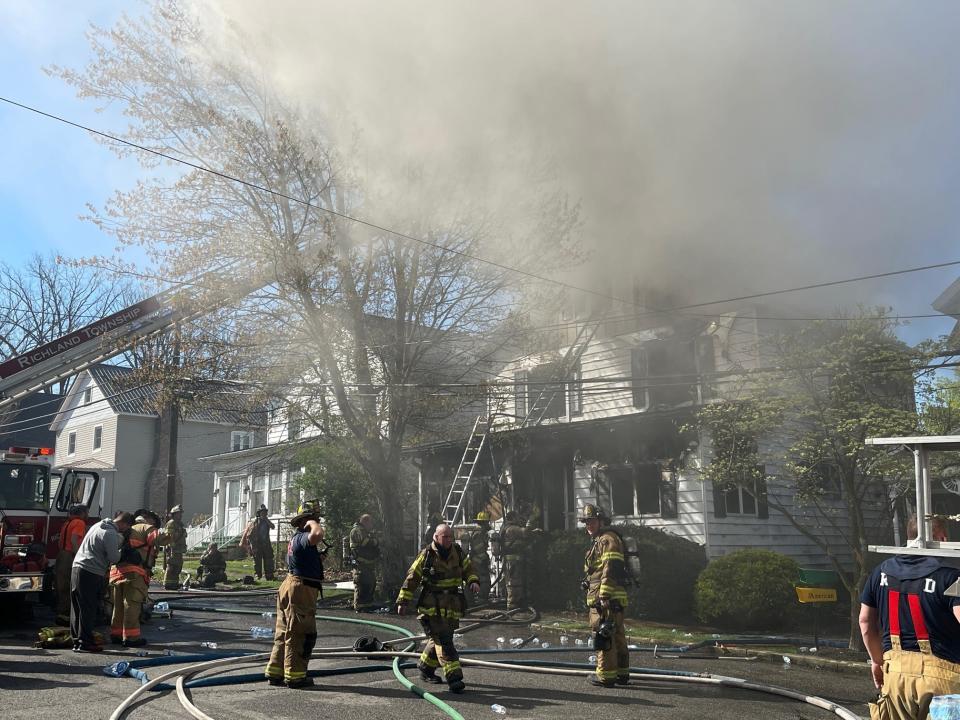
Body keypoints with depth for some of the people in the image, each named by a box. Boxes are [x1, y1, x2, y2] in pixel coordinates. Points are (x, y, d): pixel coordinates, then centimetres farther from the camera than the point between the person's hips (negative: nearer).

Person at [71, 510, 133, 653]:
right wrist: (121, 550, 7)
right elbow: (114, 558, -13)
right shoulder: (111, 534, -14)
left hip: (77, 568, 9)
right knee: (88, 609, -3)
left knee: (77, 608, 12)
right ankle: (85, 643, 0)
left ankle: (77, 641, 19)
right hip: (91, 573, -9)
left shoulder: (98, 526, 17)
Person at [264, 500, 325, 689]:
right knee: (300, 634, -2)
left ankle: (275, 673, 20)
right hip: (301, 589, -10)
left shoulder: (296, 538, 17)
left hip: (290, 587, 11)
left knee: (284, 633, 14)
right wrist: (312, 523, -20)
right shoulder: (302, 537, -17)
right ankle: (294, 676, 3)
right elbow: (317, 534, -40)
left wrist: (318, 558, 19)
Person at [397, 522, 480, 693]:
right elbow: (412, 578, -1)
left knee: (439, 639, 14)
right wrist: (403, 601, -2)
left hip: (452, 605, 5)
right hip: (432, 605, -5)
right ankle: (454, 677, -13)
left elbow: (468, 569, 18)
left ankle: (425, 667, 34)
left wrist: (473, 581, -4)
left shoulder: (458, 553, 6)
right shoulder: (426, 555, -6)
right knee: (443, 640, -12)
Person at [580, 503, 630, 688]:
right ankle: (622, 673, 20)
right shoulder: (600, 541, 24)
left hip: (605, 598, -11)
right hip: (614, 600, 11)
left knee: (604, 637, -7)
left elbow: (611, 569, -19)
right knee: (617, 636, 13)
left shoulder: (608, 539, -9)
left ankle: (606, 675, -5)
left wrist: (604, 596, -23)